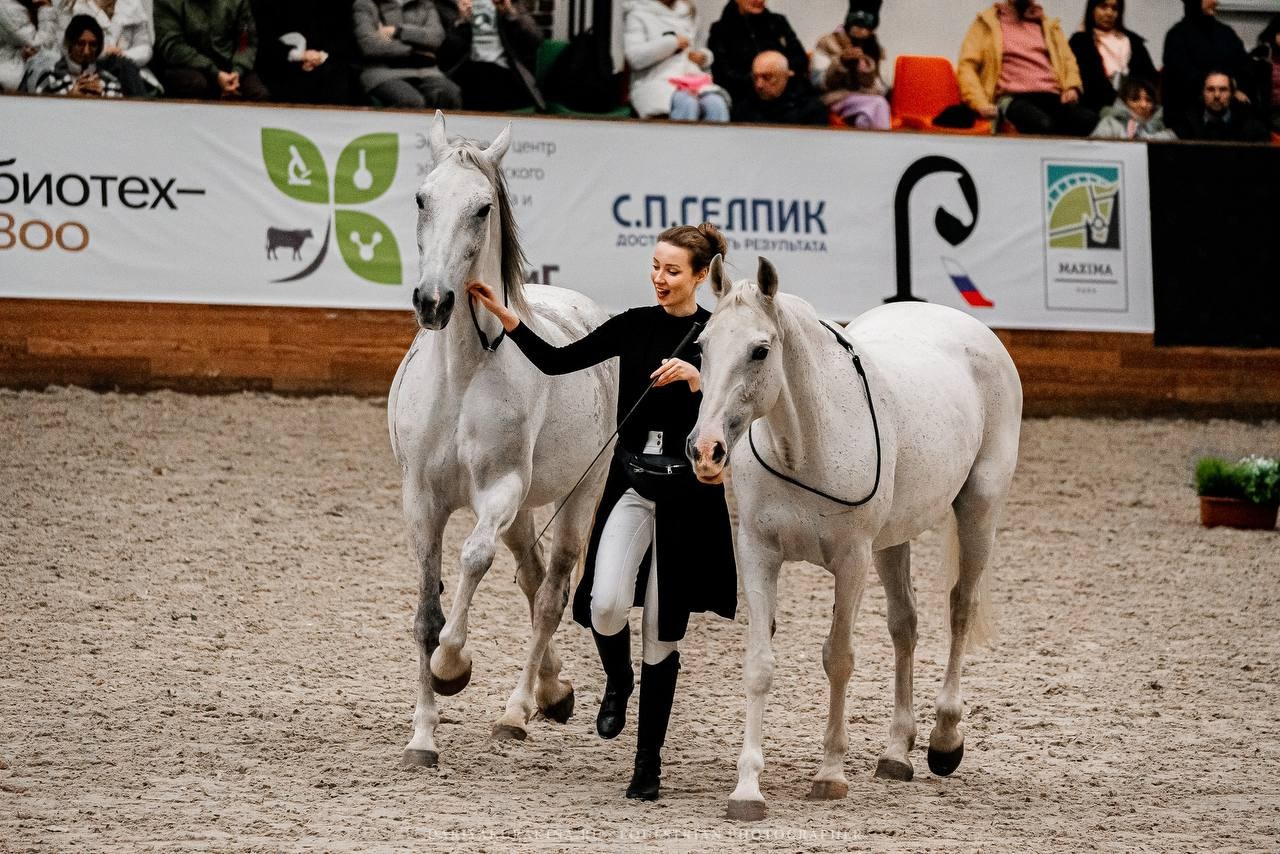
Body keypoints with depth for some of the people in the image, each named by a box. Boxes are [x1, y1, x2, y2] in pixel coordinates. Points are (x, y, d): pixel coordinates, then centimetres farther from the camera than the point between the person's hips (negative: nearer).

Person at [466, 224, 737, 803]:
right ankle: (618, 681, 14)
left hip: (687, 493, -2)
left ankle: (649, 761, 14)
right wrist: (503, 316, -3)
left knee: (663, 630, 3)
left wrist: (695, 378, -31)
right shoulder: (633, 326, 6)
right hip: (630, 483, 2)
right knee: (606, 603, -20)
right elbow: (556, 362, 5)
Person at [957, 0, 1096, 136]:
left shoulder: (1049, 26, 26)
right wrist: (980, 103, -11)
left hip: (1052, 97, 4)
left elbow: (1068, 60, 26)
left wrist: (1071, 88, 2)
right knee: (1043, 125, -40)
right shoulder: (987, 23, 14)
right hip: (1013, 98, -4)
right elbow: (967, 65, 6)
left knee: (1091, 120, -30)